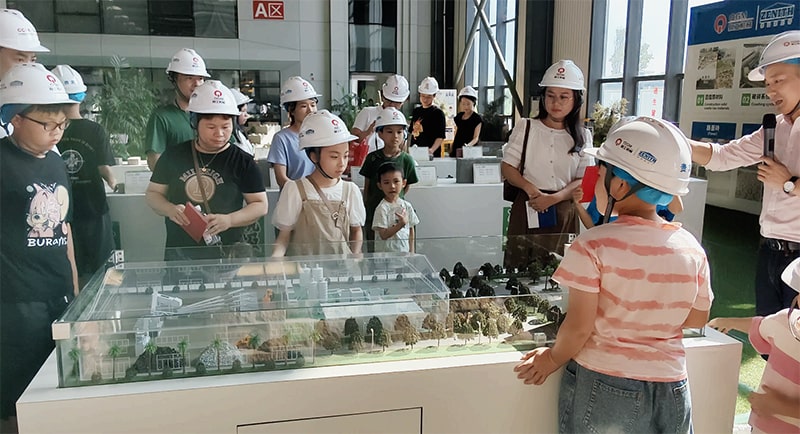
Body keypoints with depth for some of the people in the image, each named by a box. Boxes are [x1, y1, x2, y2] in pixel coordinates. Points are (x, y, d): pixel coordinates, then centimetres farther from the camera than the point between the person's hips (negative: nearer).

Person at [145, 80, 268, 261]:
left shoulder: (242, 162, -1)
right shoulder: (173, 156, 5)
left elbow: (260, 205, -1)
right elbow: (152, 193, 12)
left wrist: (229, 220, -18)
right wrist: (170, 210, -10)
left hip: (226, 254, -2)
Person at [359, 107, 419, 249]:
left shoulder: (406, 160, -3)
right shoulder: (373, 158, -2)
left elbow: (406, 187, 8)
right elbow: (367, 187, 5)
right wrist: (366, 208, 5)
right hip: (373, 211, 0)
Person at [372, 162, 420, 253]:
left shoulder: (407, 206, 3)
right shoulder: (382, 208, -13)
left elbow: (411, 231, 10)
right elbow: (383, 235, -17)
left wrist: (411, 252, 6)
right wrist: (401, 224, -24)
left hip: (404, 252, 5)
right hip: (385, 252, -5)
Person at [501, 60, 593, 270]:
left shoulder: (583, 136, 7)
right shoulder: (526, 127, 3)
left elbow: (583, 180, 1)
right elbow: (507, 168, 1)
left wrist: (554, 198, -16)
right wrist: (531, 189, -16)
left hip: (563, 213, 1)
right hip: (528, 208, -1)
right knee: (519, 268, 1)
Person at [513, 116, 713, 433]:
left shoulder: (592, 246, -20)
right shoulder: (691, 248, -6)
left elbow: (579, 327, -17)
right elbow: (698, 318, 5)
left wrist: (552, 359, 0)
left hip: (602, 388, -3)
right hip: (671, 391, 4)